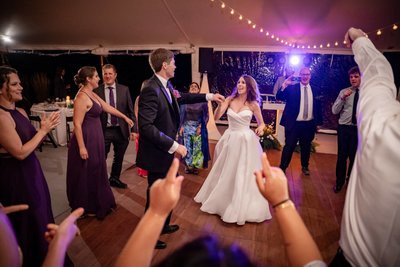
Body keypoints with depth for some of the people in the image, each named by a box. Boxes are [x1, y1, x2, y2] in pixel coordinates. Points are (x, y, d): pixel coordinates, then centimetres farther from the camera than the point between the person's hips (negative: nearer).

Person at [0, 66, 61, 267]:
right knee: (26, 222, 11)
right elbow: (20, 152, -23)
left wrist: (45, 129, -5)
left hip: (29, 172, 9)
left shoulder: (20, 112, 5)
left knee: (38, 215, 23)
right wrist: (43, 130, -16)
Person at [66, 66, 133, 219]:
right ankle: (86, 207, 23)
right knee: (86, 173, 5)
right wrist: (81, 147, -22)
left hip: (94, 138, 10)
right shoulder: (82, 97, -20)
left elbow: (108, 107, 20)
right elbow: (77, 124, -21)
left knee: (95, 171, 19)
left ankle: (95, 202, 36)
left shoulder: (92, 94, 9)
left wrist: (124, 117, 25)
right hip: (87, 139, -9)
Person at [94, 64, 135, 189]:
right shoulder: (97, 91, -3)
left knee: (119, 157, 17)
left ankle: (114, 179, 38)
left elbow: (130, 110, 2)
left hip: (121, 130, 2)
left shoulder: (124, 89, 1)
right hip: (104, 131, -2)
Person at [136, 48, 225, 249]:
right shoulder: (151, 90, -24)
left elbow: (180, 98, 22)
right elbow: (146, 126, -29)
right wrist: (174, 146, -26)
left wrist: (209, 96, 23)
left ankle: (163, 225, 46)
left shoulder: (165, 86, 3)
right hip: (157, 153, -9)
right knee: (156, 195, 9)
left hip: (166, 150, 9)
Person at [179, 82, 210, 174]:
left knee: (197, 147, 4)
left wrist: (200, 127, -10)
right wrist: (181, 126, -1)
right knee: (187, 147, 7)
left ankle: (195, 166, 20)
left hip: (198, 127, -1)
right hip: (187, 127, 1)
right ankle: (188, 165, 22)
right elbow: (182, 115, 6)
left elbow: (206, 116, -2)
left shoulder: (203, 101, -3)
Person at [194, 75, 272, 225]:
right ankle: (222, 200, 40)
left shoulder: (253, 104, -4)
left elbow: (261, 123, 6)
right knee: (226, 172, 16)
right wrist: (220, 103, -24)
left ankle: (241, 208, 23)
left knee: (244, 174, 4)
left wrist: (261, 129, -16)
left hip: (246, 141, -2)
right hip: (230, 139, 3)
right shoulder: (230, 100, 0)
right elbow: (216, 117, -7)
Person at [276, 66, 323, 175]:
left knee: (306, 147, 16)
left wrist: (318, 122, 10)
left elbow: (317, 107, 11)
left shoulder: (314, 90, 8)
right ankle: (282, 167, 15)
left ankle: (305, 167, 34)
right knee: (289, 146, 1)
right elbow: (279, 97, -13)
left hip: (309, 124, 4)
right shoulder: (291, 87, -2)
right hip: (294, 124, -3)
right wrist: (284, 84, -26)